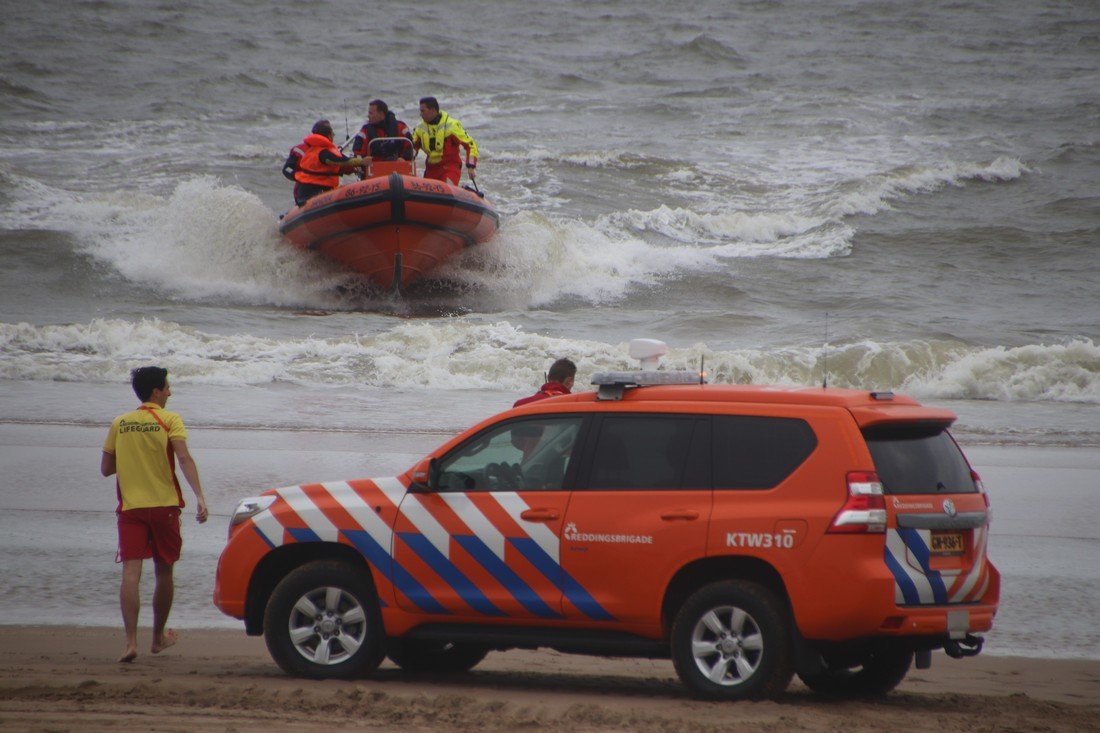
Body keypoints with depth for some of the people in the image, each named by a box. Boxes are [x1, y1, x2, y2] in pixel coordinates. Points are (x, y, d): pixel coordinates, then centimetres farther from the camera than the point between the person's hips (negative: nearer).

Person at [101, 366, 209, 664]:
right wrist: (199, 496, -24)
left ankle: (131, 642, -22)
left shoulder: (120, 424, 8)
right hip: (164, 505, -1)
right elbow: (184, 458, -17)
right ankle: (159, 637, 29)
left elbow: (106, 468, 12)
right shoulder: (170, 420, -2)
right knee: (164, 572, 15)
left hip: (130, 506, 2)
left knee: (131, 572, -8)